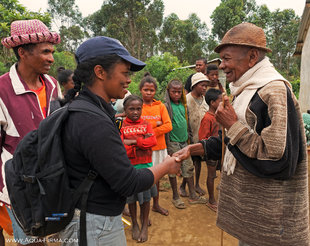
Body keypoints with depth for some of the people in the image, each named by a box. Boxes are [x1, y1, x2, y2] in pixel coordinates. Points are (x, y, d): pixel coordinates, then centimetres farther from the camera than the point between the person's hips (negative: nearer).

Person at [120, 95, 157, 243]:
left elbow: (153, 141, -11)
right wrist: (142, 142, -21)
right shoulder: (121, 125, -4)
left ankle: (145, 225, 32)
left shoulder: (146, 124, 3)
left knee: (145, 197, 11)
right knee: (131, 197, 12)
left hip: (145, 164, 1)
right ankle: (135, 224, 34)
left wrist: (133, 141, -19)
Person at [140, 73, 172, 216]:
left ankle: (156, 204, 36)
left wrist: (151, 132, -14)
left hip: (159, 146, 3)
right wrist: (155, 124, -15)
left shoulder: (160, 106, 4)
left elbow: (168, 125, -3)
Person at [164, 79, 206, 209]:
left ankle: (192, 196, 23)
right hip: (173, 143, -5)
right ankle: (175, 197, 21)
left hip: (184, 141, 6)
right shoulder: (167, 106, -9)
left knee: (189, 167, 10)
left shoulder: (184, 105, 9)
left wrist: (189, 138, 16)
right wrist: (167, 145, -14)